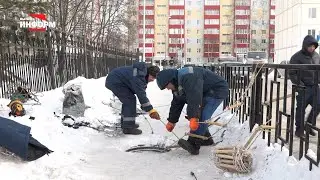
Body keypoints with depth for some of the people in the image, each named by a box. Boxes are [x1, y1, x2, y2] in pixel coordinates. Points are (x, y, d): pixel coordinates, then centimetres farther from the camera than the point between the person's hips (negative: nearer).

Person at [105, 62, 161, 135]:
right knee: (130, 100, -13)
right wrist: (151, 110, -24)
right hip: (114, 82, -10)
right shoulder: (138, 76, -27)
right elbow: (141, 94, -28)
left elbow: (142, 93, 10)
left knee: (127, 100, 16)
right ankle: (128, 127, -9)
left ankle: (125, 123, 27)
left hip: (113, 80, 10)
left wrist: (150, 110, 8)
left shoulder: (143, 74, 6)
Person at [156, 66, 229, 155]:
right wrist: (172, 121, 16)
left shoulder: (188, 77, -30)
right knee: (199, 115, 4)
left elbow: (194, 98, -40)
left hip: (218, 90, -10)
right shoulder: (178, 85, 5)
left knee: (201, 116, -21)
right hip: (206, 93, 10)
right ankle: (206, 139, 18)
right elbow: (177, 103, 13)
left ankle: (193, 145, -23)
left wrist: (194, 118, -45)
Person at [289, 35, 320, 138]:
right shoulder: (297, 57, -8)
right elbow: (292, 74, -10)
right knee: (301, 109, 2)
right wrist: (299, 84, -18)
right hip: (303, 88, -6)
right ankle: (299, 129, 17)